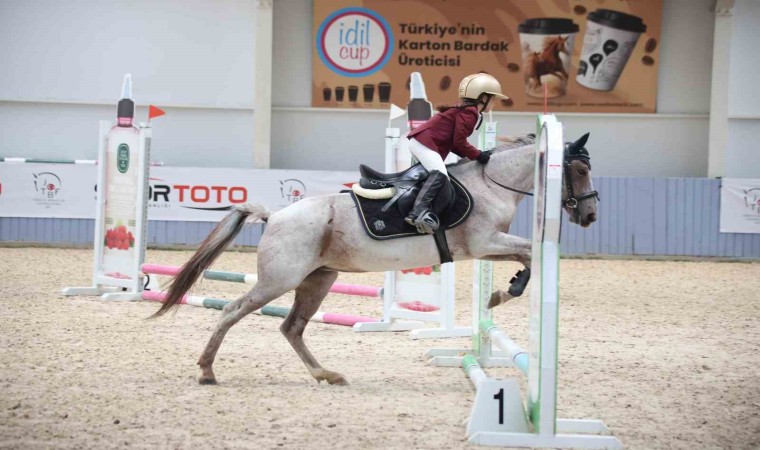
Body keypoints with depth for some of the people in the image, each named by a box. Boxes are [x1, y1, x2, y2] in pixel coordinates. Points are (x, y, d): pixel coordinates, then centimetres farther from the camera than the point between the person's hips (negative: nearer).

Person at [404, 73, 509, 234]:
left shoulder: (469, 112, 21)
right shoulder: (469, 113, -11)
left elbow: (454, 142, 18)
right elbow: (459, 142, -15)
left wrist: (472, 155, 10)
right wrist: (478, 155, -5)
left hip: (419, 141, 12)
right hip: (424, 142, -12)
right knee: (440, 175, -27)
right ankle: (417, 212, -41)